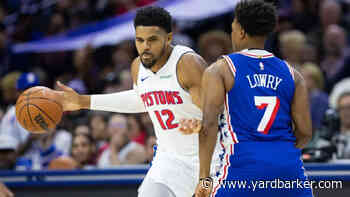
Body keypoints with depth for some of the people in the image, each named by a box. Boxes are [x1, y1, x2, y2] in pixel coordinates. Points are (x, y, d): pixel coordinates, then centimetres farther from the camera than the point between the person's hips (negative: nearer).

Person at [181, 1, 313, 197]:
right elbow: (305, 132, 7)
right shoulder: (292, 74, 13)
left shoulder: (219, 70, 4)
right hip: (288, 167, 3)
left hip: (244, 166, -3)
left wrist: (205, 178, -8)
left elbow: (209, 124, -8)